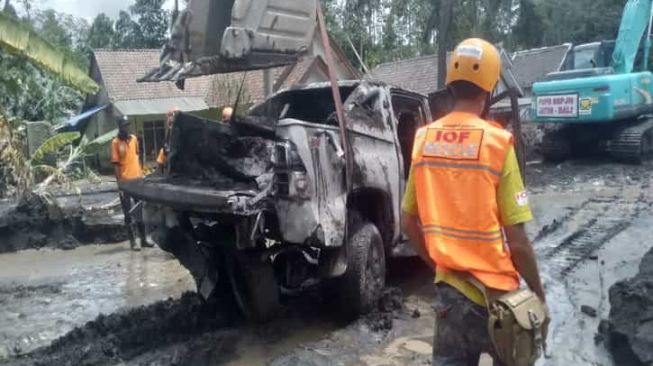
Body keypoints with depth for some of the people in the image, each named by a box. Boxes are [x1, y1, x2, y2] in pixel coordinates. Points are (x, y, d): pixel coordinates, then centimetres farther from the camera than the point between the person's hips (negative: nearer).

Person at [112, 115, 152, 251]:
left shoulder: (134, 138, 7)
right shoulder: (115, 142, -8)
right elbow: (115, 164, -9)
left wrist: (142, 175, 13)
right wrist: (119, 184, -13)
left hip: (137, 179, 5)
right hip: (125, 182, -5)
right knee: (128, 213, 2)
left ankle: (143, 239, 20)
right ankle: (132, 241, 8)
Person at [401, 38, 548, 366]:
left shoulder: (424, 139, -2)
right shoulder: (497, 142, -15)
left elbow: (408, 223, 5)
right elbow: (517, 240, -14)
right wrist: (539, 296, -2)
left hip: (448, 288, 4)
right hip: (494, 292, -4)